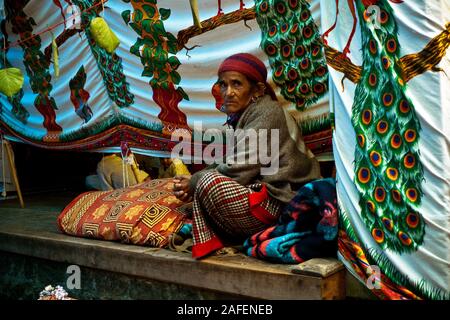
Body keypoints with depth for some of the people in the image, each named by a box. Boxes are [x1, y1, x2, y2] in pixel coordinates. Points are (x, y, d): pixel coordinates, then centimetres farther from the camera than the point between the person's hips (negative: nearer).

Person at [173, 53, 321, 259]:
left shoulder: (267, 113, -12)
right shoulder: (243, 115, 17)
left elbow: (240, 170, -20)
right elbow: (228, 165, 11)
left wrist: (195, 182, -7)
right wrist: (191, 182, -5)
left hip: (279, 204, -10)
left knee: (210, 183, -27)